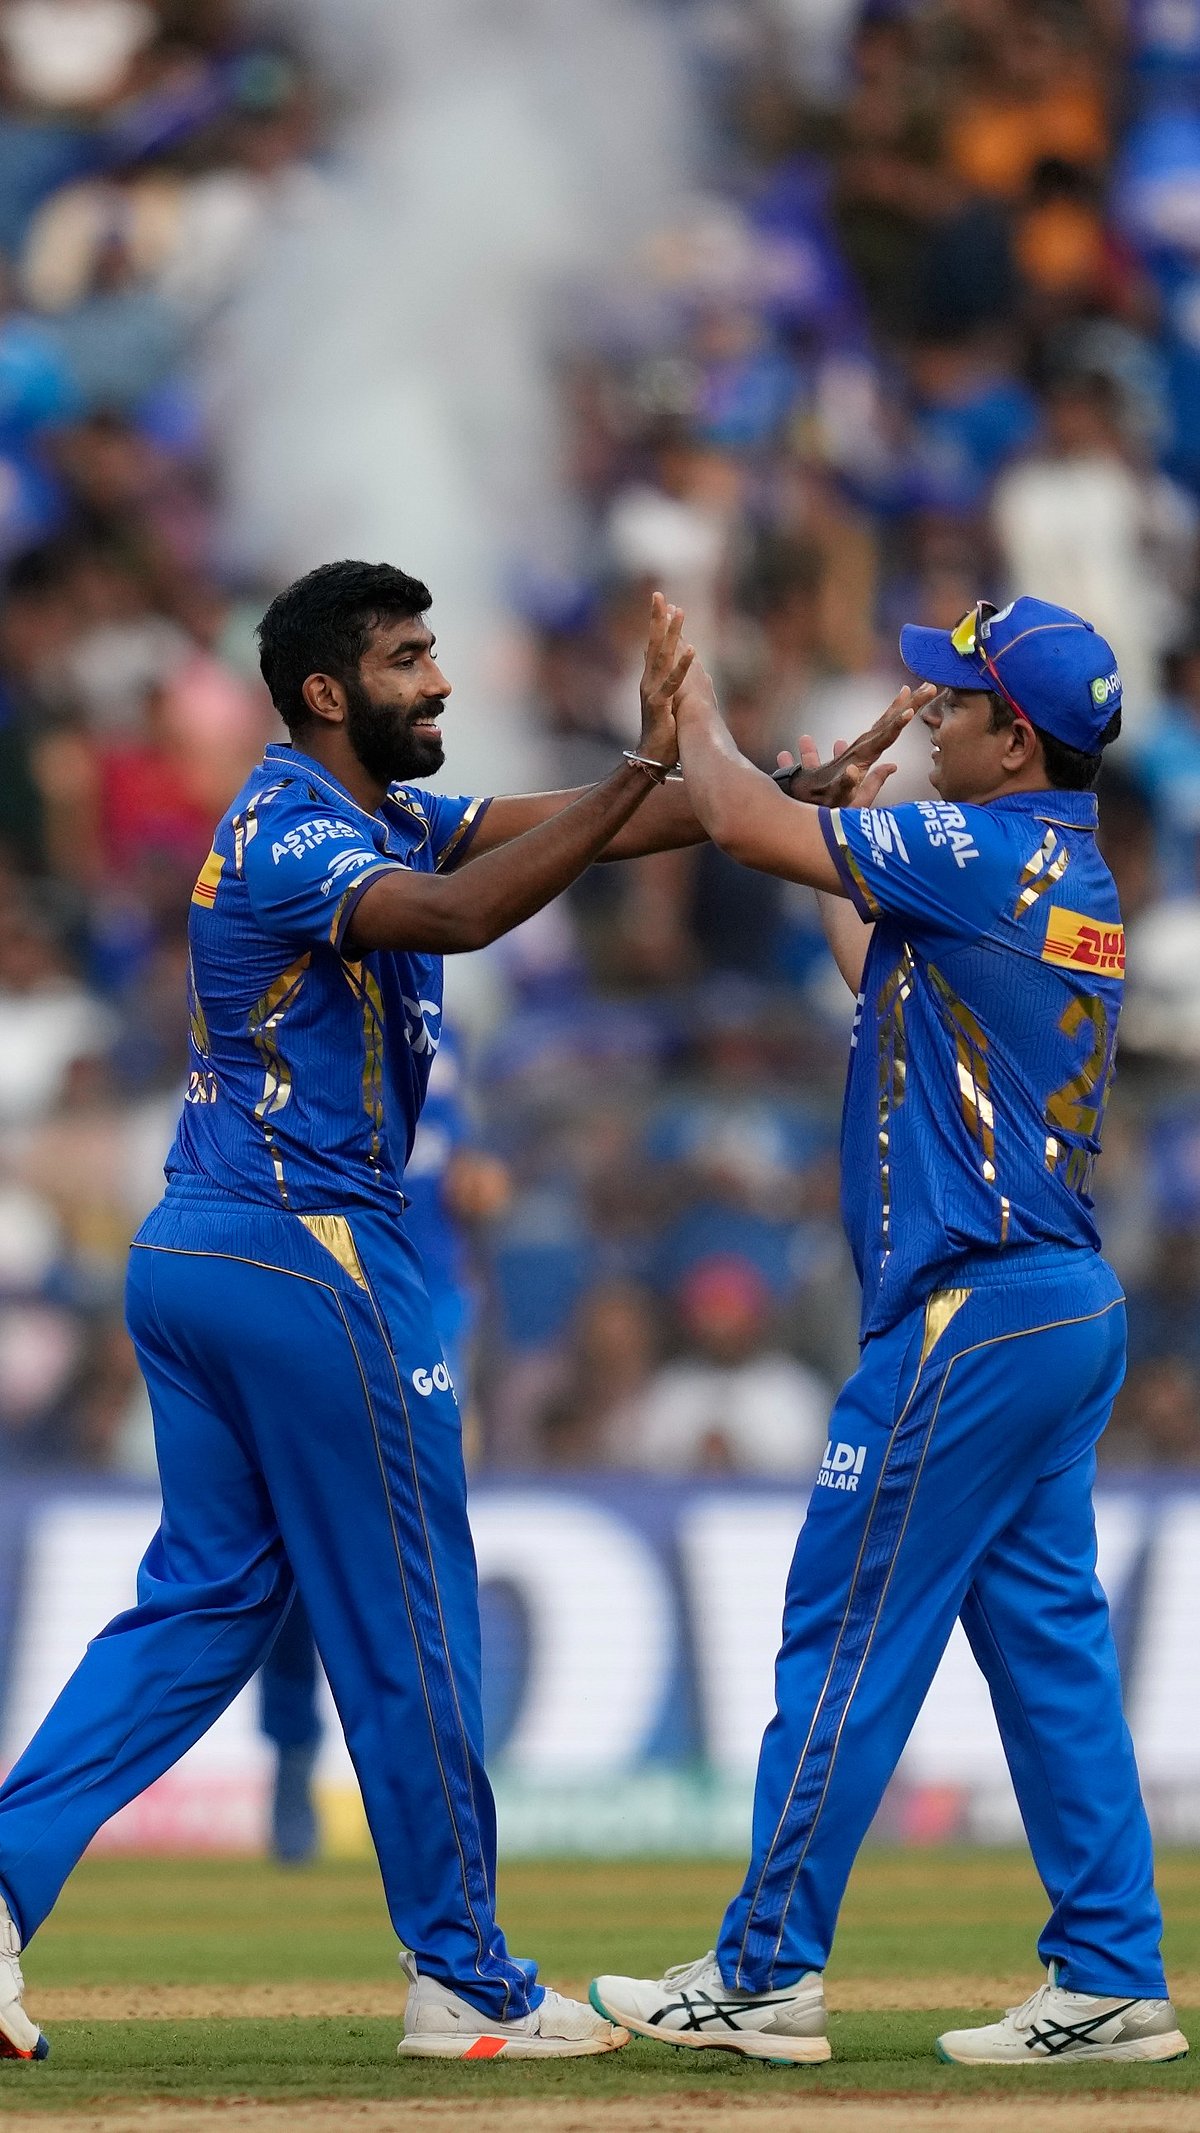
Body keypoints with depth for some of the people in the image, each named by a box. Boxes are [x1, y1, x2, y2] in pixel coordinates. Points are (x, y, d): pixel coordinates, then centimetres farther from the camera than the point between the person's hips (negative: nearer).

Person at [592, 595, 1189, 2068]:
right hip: (1067, 1306, 9)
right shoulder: (1072, 880, 14)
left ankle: (764, 1974, 0)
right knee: (1048, 1639, 10)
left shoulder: (984, 855, -15)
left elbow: (744, 824, -14)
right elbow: (895, 987, 28)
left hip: (968, 1316, -9)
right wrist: (835, 871, 31)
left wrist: (699, 722, 4)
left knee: (848, 1631, -3)